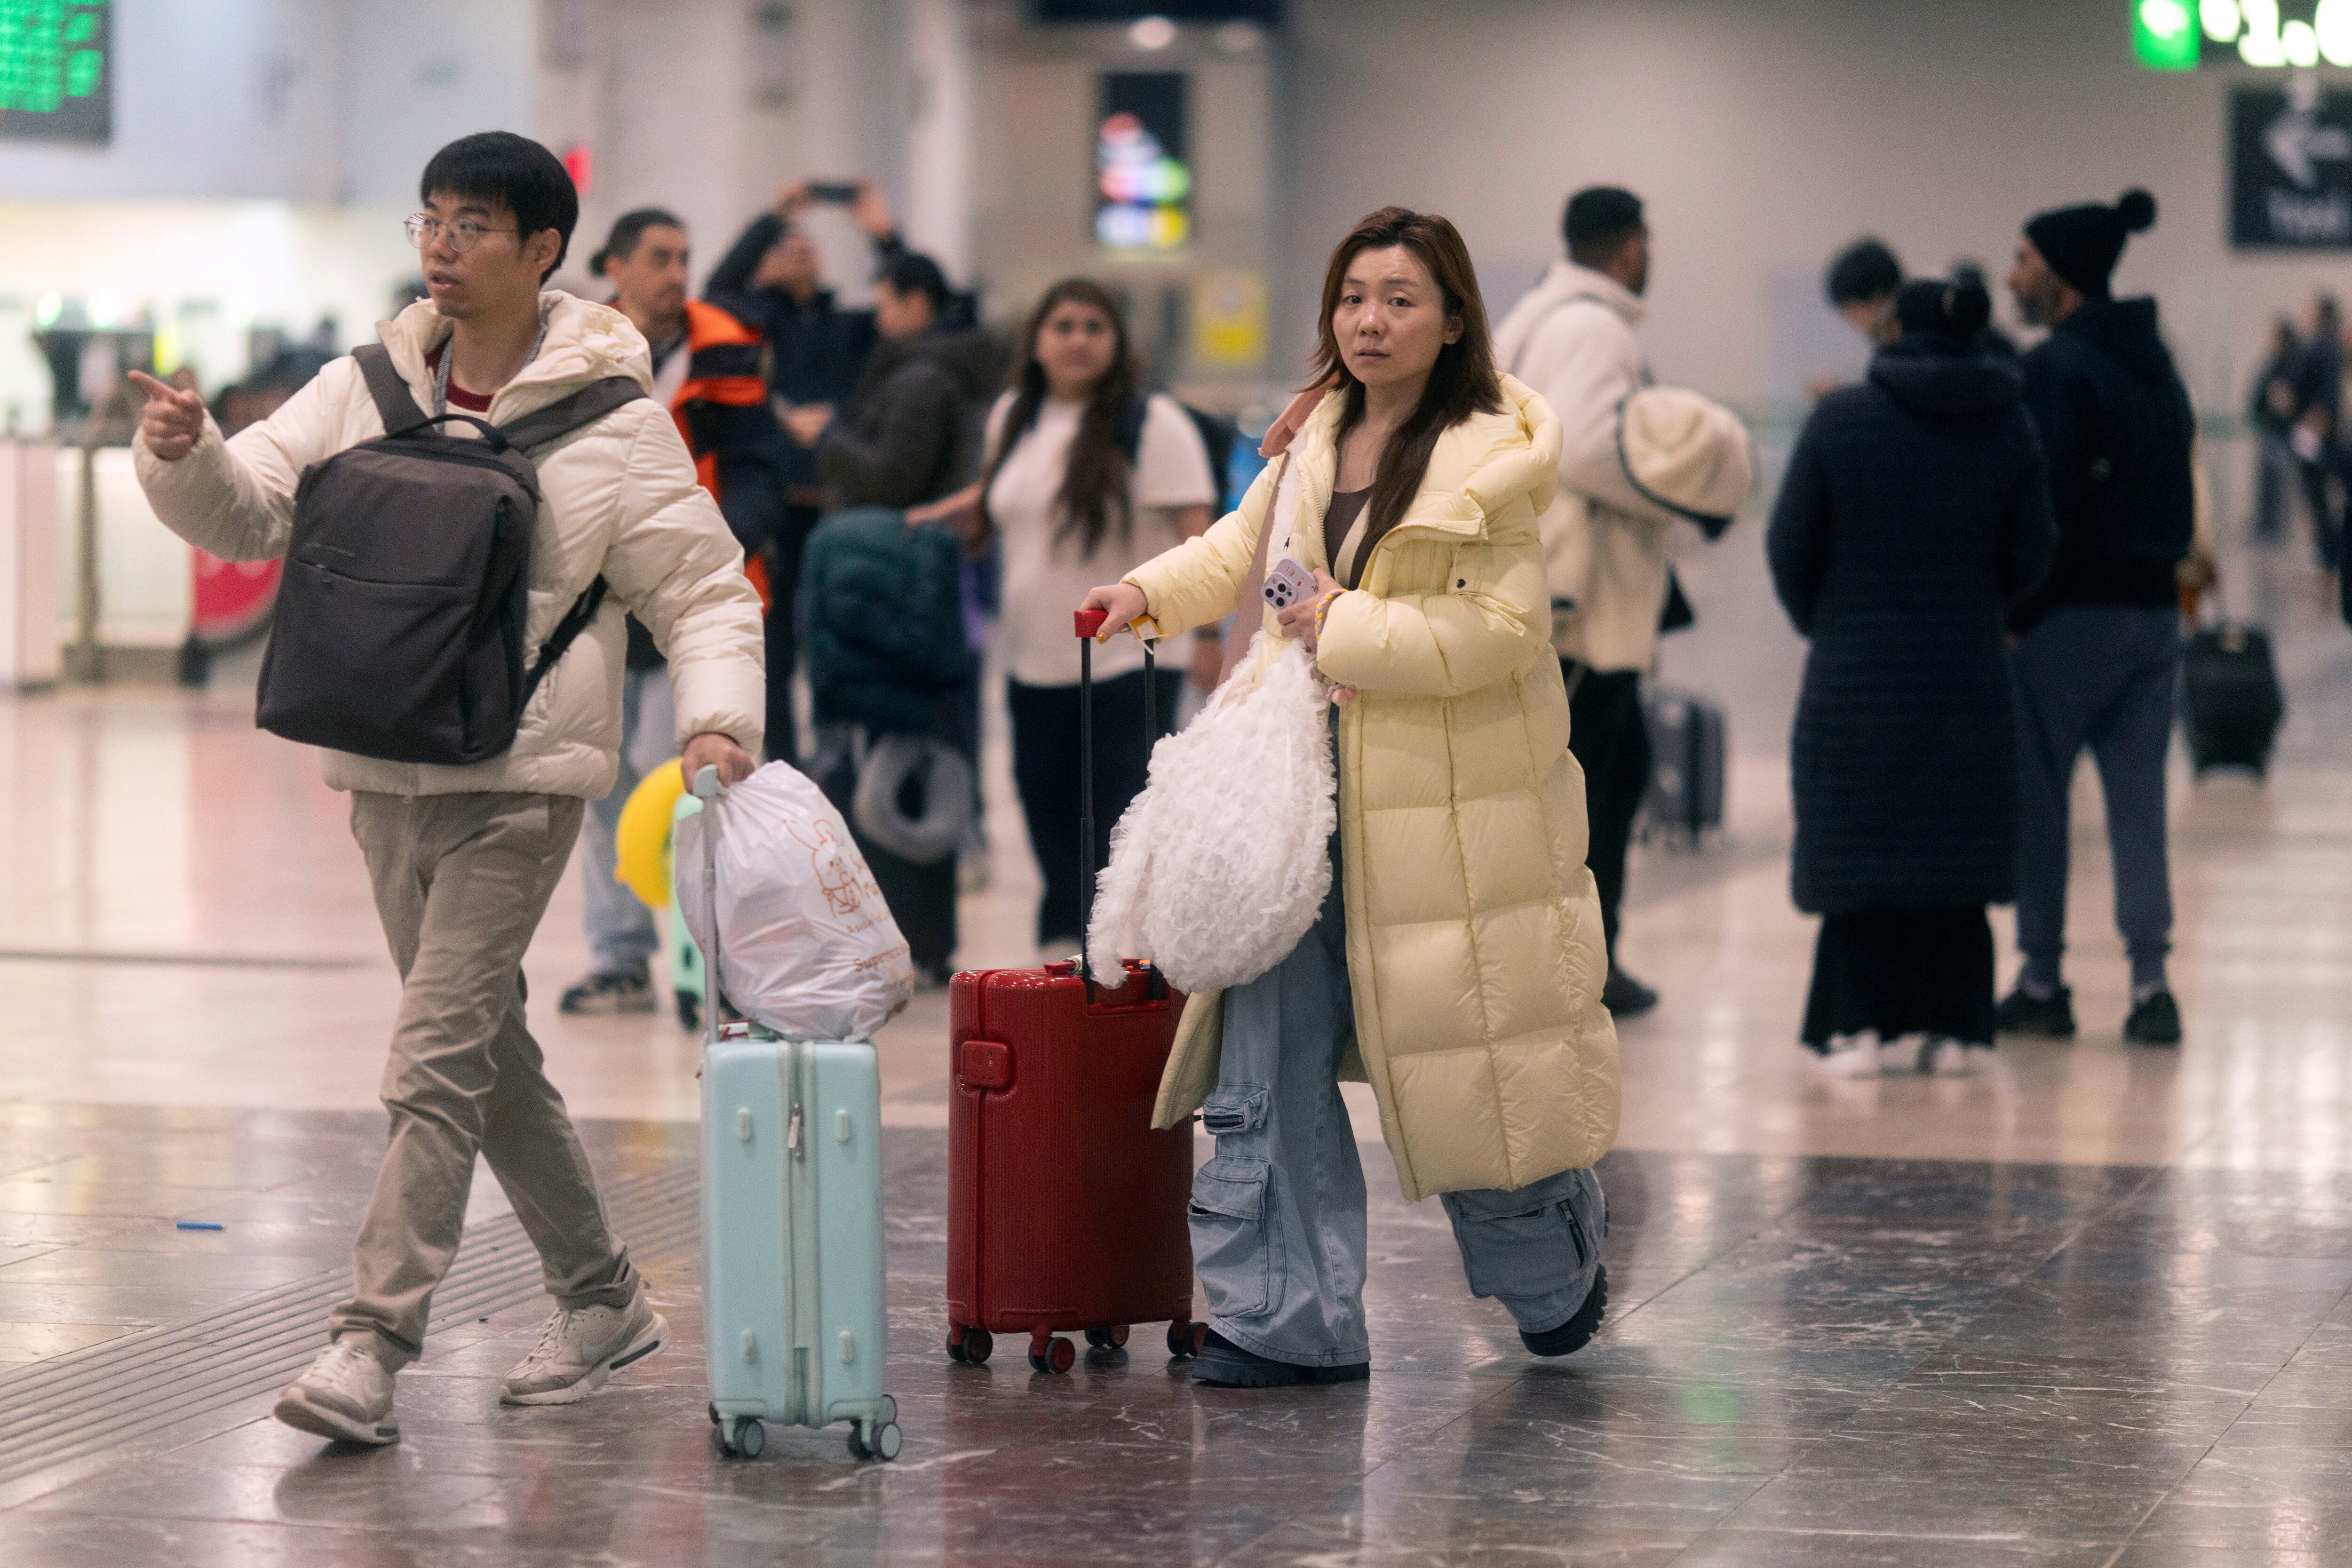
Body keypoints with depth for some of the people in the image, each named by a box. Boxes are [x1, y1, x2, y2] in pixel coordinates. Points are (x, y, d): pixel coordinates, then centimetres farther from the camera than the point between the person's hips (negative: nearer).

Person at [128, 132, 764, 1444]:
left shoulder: (611, 419, -6)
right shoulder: (369, 389, 7)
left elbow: (706, 591, -3)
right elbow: (251, 509, 4)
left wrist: (719, 716, -20)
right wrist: (187, 455, -17)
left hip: (519, 781, -6)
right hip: (387, 775, 6)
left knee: (436, 1062, -13)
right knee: (489, 1053, 15)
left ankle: (373, 1347, -13)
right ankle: (604, 1301, 29)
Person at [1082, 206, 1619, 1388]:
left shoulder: (1492, 462, -12)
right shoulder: (1317, 437, 10)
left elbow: (1500, 627, -19)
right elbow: (1244, 548, 26)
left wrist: (1351, 630, -19)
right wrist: (1151, 592, 10)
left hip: (1446, 803, -6)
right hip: (1302, 791, 7)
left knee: (1464, 1050, 4)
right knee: (1269, 1051, 1)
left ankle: (1560, 1273, 32)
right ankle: (1289, 1320, 7)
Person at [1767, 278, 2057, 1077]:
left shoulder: (1841, 418, -7)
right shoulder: (2008, 425, -1)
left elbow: (1790, 545, -4)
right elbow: (2031, 551, 2)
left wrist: (1820, 621, 13)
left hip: (1855, 675, -2)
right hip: (1969, 675, 2)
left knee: (1858, 848, 3)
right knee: (1954, 852, 7)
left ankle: (1864, 1027, 0)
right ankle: (1948, 1027, 6)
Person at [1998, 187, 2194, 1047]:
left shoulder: (2057, 368, -12)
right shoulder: (2157, 365, 14)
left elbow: (2047, 504, -17)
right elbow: (2180, 499, 15)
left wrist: (2018, 611, -11)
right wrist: (2162, 568, 15)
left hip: (2071, 619, -7)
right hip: (2154, 612, 7)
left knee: (2036, 800, 4)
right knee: (2139, 806, 7)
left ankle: (2043, 985, 7)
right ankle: (2151, 985, 1)